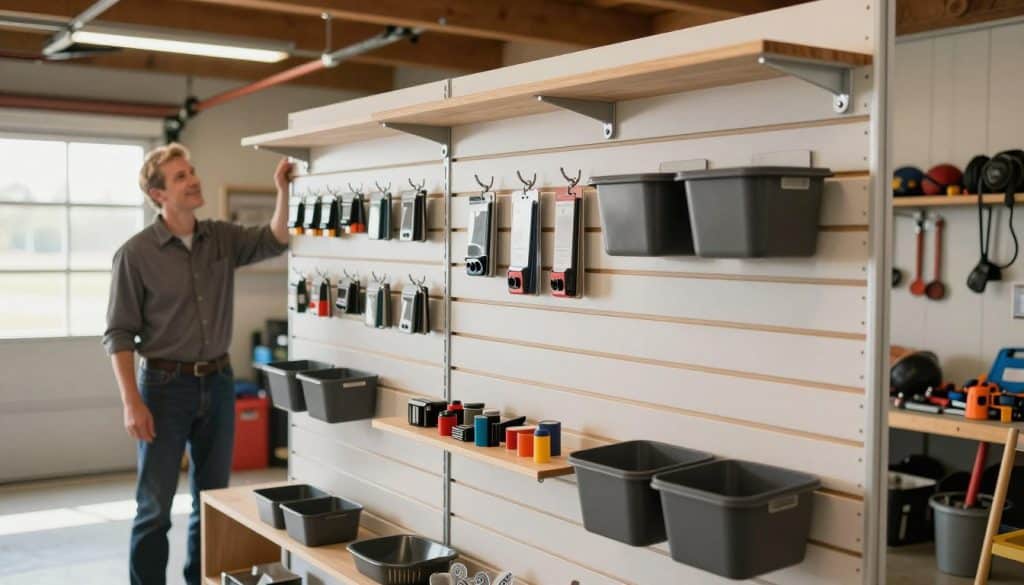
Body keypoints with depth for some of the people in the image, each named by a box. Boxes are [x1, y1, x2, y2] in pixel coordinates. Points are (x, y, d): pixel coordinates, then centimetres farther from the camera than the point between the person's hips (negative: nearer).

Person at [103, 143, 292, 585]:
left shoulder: (222, 238, 5)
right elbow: (119, 334, -9)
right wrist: (132, 403, -15)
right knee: (155, 505, 3)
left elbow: (274, 241, -10)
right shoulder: (136, 254, -8)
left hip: (218, 383, 5)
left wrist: (283, 192, -25)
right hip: (166, 386, -4)